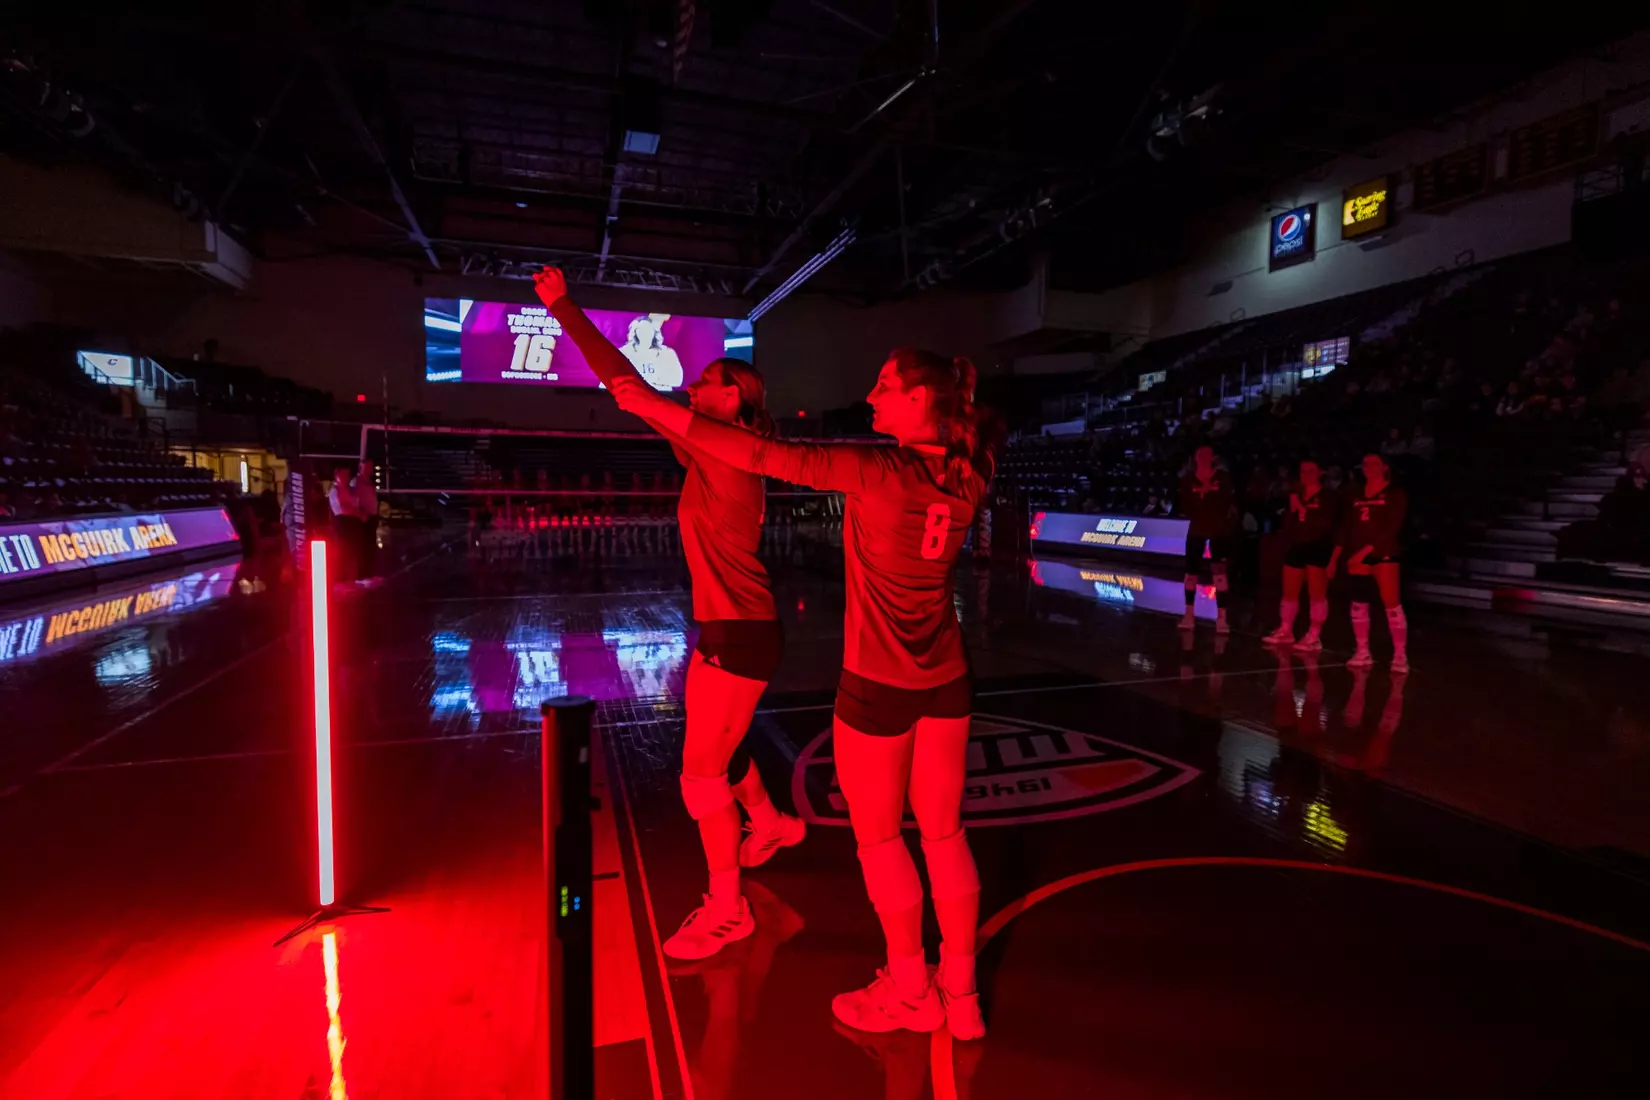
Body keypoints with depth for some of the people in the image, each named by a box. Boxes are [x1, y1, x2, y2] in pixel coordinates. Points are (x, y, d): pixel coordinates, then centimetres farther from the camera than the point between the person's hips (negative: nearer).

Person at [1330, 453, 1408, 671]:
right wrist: (1335, 558, 7)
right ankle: (1362, 652, 14)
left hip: (1383, 555, -5)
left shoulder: (1395, 494, -2)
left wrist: (1366, 550, -18)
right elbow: (1346, 528, 12)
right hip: (1357, 556, 5)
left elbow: (1392, 528, -11)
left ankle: (1400, 656, -5)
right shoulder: (1356, 496, 13)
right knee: (1358, 605, 6)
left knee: (1392, 605, -9)